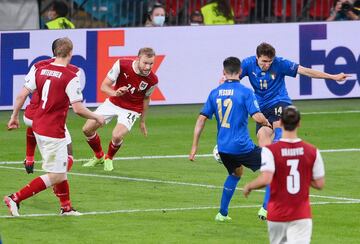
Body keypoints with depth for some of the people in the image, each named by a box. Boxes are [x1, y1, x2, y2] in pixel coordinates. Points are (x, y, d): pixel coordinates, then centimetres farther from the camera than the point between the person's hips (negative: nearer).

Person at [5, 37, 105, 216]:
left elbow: (21, 95, 2)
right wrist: (97, 118, -2)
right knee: (55, 176, -1)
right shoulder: (70, 78, -16)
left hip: (38, 127, 8)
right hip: (53, 133, -8)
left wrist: (14, 116, 15)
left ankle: (66, 207, 29)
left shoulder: (41, 71, 2)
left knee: (61, 169, 21)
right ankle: (15, 199, -8)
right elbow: (78, 109, -18)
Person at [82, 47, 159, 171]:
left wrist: (142, 121, 11)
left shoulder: (152, 80, -20)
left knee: (117, 136, -24)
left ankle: (108, 158, 11)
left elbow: (146, 98, 1)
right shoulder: (122, 65, -24)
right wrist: (115, 93, -40)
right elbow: (104, 86, -18)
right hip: (113, 103, 2)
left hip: (131, 109, -2)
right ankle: (99, 156, 31)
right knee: (87, 129, 1)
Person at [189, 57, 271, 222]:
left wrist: (194, 147, 10)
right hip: (242, 146, -6)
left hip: (222, 147, 6)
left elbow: (201, 119, 5)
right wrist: (267, 123, 6)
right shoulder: (245, 92, -10)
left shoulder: (215, 93, 5)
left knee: (235, 173, 31)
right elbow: (257, 117, -17)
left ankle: (223, 213, 28)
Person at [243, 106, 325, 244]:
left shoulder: (271, 150, -11)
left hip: (277, 215, 0)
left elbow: (265, 179, -24)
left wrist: (249, 186, -4)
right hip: (301, 216, 0)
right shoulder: (312, 152, -2)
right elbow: (320, 184, 2)